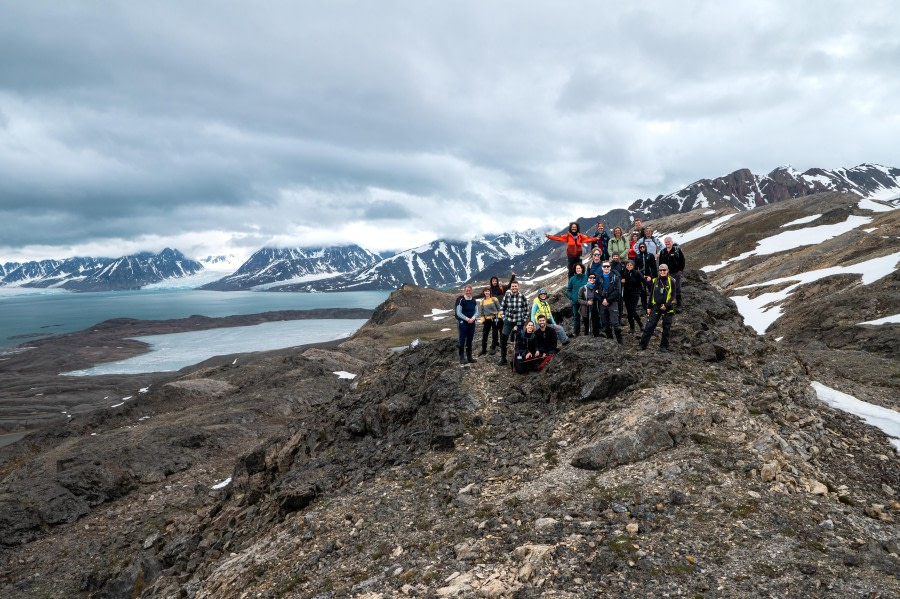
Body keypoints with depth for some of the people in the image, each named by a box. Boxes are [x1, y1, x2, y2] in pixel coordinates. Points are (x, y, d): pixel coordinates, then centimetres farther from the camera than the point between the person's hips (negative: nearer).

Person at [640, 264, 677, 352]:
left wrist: (666, 305, -14)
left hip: (667, 308, -2)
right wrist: (649, 307, 9)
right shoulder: (655, 281, 7)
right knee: (649, 326, -3)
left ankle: (664, 346, 16)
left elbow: (673, 296, -3)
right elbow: (651, 295, 12)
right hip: (655, 307, 2)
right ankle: (643, 345, 0)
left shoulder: (671, 281, -1)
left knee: (666, 328, 5)